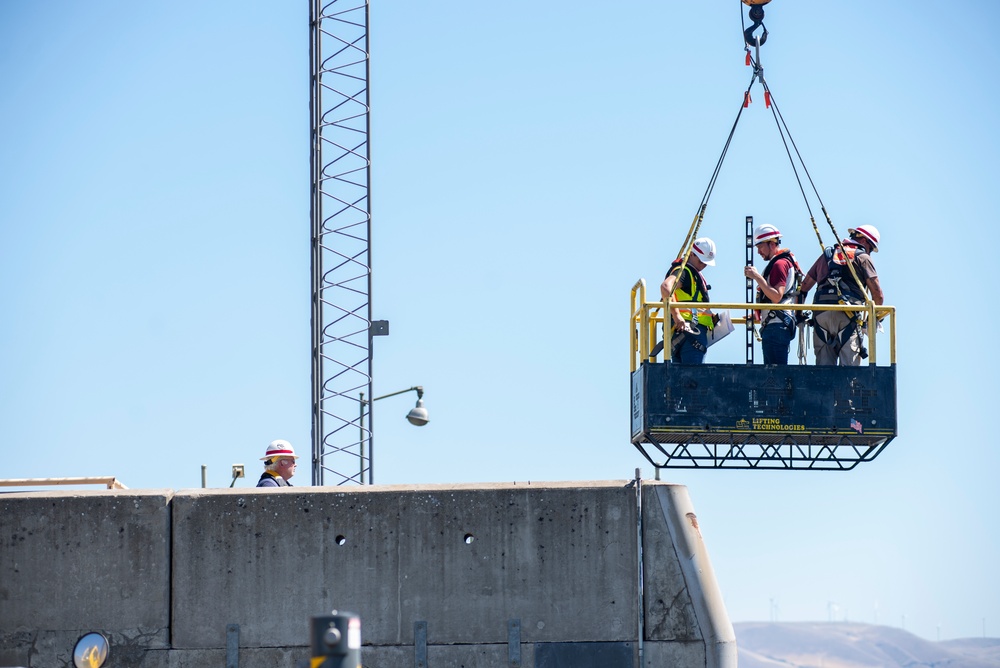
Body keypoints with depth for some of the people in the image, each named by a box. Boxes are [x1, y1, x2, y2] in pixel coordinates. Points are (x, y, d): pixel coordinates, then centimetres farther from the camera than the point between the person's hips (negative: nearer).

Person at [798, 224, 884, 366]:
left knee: (823, 367, 4)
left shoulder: (826, 255, 24)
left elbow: (805, 285, 24)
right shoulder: (862, 257, 8)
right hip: (848, 317, -4)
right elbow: (877, 294, 2)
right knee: (849, 366, -8)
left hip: (821, 315, 4)